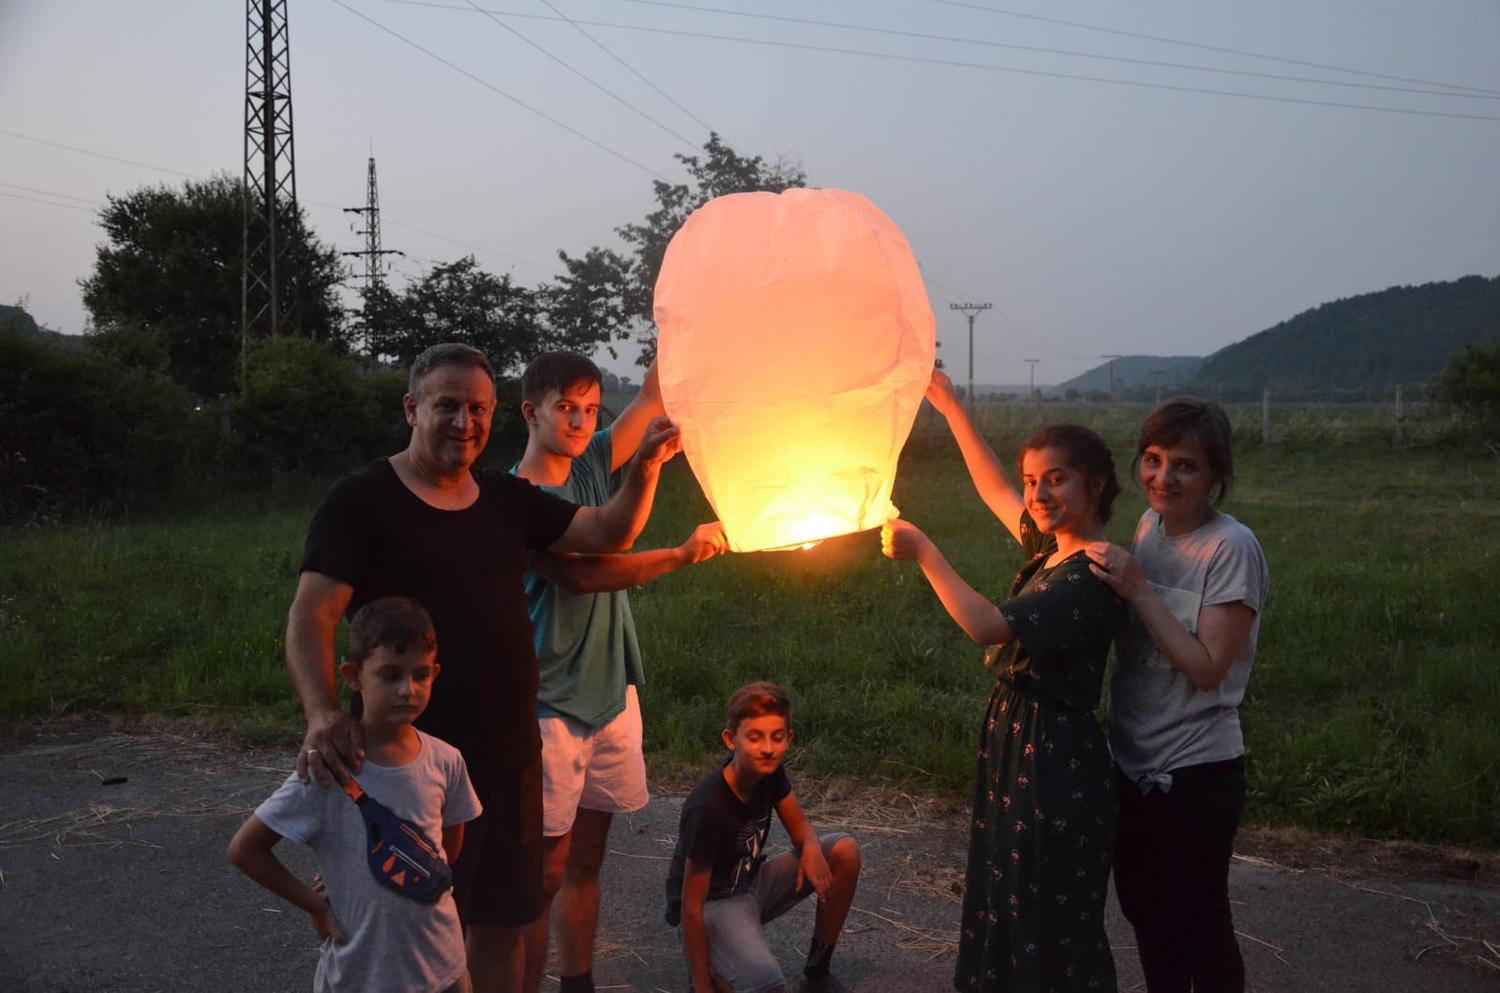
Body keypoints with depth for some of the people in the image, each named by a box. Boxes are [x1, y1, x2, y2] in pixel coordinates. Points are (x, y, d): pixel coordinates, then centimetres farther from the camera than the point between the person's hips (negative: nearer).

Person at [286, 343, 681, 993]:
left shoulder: (507, 498, 10)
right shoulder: (363, 500, -8)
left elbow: (608, 533, 7)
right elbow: (310, 618, -16)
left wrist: (645, 467, -11)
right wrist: (323, 714, -32)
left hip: (511, 757, 5)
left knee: (504, 921, 16)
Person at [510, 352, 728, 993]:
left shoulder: (591, 466, 8)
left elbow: (653, 396, 3)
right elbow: (584, 574, -24)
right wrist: (682, 554, -26)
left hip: (611, 695, 7)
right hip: (550, 706, -7)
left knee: (585, 861, 15)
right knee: (545, 870, -1)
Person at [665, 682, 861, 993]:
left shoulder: (769, 769, -10)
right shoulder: (708, 809, -31)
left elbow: (799, 827, 3)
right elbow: (690, 905, -25)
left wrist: (811, 847, -23)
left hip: (751, 884, 8)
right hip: (713, 903, -8)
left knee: (845, 851, -9)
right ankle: (710, 964, 0)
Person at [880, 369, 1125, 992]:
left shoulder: (1092, 577, -20)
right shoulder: (1050, 546, 6)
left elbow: (988, 627, -26)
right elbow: (993, 490, 20)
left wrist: (923, 553, -16)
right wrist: (951, 408, 19)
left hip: (1054, 758, -9)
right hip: (1015, 739, 9)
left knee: (1052, 923, 3)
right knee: (1006, 906, 20)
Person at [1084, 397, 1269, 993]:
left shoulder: (1231, 549, -19)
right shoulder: (1149, 526, 2)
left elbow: (1208, 668, -22)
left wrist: (1138, 591, -25)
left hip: (1195, 771, -7)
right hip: (1133, 760, 7)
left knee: (1196, 922, 7)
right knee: (1142, 906, 22)